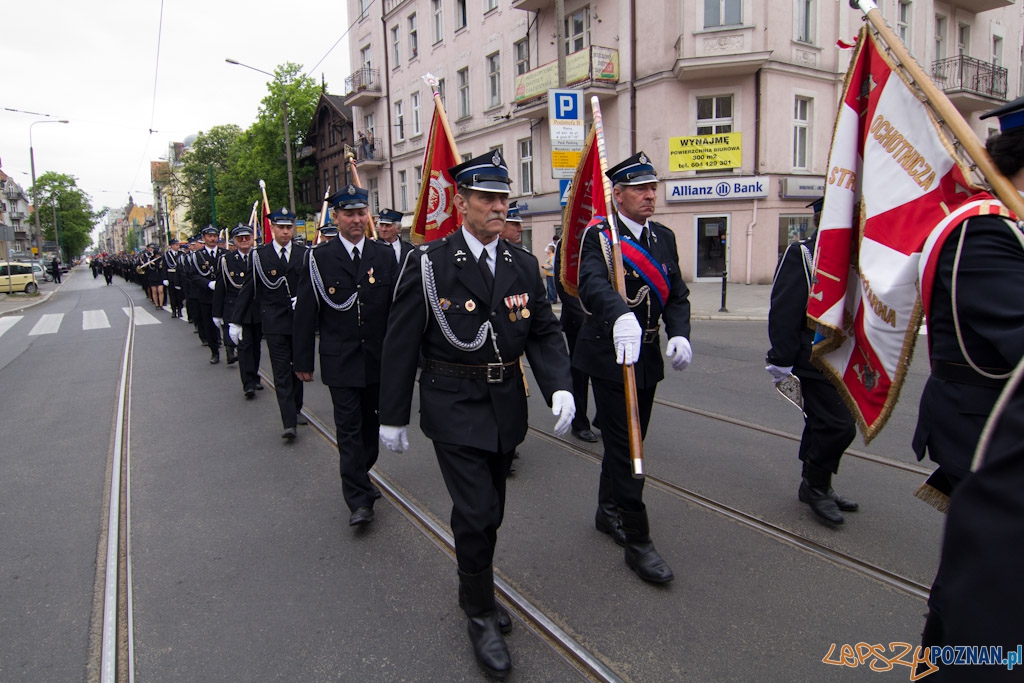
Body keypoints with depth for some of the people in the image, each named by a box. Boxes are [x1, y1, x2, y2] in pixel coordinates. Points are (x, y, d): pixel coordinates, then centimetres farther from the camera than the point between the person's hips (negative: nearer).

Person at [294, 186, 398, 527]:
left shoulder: (385, 255, 2)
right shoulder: (320, 259, -4)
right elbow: (305, 313, -2)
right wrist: (303, 360, -2)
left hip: (379, 358, 3)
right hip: (340, 361, -3)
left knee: (370, 423, 17)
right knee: (349, 429, 0)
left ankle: (360, 476, 38)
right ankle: (359, 500, 6)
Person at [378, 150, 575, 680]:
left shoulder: (524, 266, 3)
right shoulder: (429, 264, -10)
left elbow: (544, 333, 4)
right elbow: (401, 343, -7)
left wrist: (559, 387, -14)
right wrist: (392, 415, -4)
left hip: (506, 406, 5)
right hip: (454, 406, -5)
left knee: (490, 510, 18)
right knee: (476, 512, -6)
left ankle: (472, 589, 42)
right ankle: (481, 614, 18)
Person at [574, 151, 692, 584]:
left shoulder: (664, 238, 8)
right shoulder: (598, 236, -13)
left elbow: (676, 295, 5)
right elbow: (592, 284, -33)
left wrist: (680, 335, -14)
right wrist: (621, 315, -52)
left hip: (648, 358, 7)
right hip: (611, 357, -7)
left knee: (628, 440, 20)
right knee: (624, 448, -3)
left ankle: (607, 511, 40)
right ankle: (638, 542, 9)